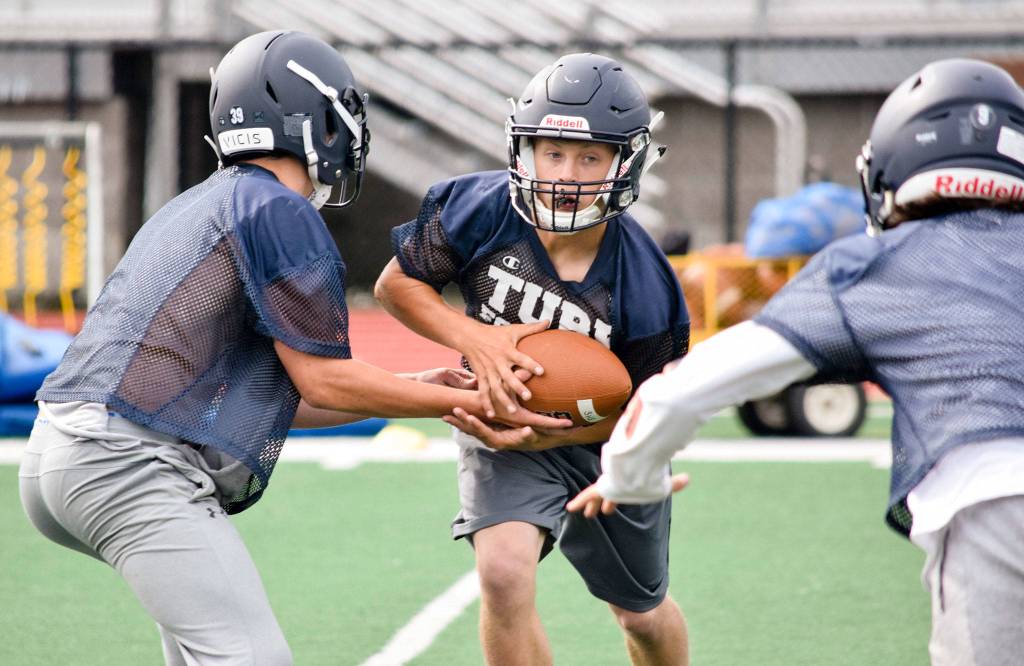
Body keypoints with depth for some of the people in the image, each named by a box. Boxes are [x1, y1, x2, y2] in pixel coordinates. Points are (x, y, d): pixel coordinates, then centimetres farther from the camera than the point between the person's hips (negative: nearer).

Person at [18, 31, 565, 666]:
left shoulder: (194, 209, 24)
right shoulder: (281, 213, -5)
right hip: (131, 464, -10)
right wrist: (466, 403, 4)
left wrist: (412, 390, 25)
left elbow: (275, 392, 25)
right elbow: (322, 381, -3)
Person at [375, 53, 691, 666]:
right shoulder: (480, 210, -27)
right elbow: (397, 282, -10)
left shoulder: (642, 289, -30)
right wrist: (477, 339, -28)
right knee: (505, 575, -26)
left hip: (604, 442, 0)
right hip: (502, 419, 0)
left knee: (644, 616, 18)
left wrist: (537, 434, -32)